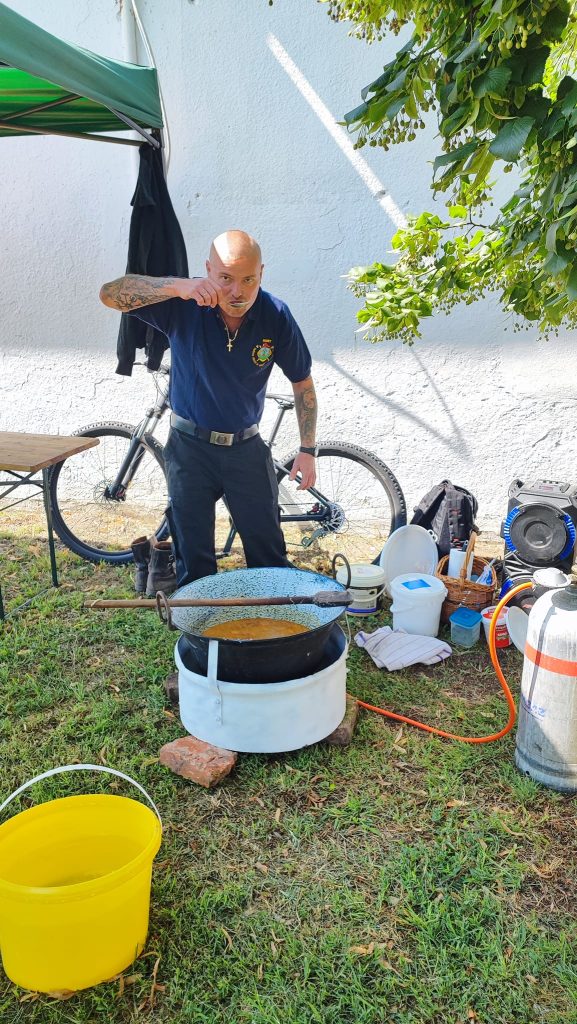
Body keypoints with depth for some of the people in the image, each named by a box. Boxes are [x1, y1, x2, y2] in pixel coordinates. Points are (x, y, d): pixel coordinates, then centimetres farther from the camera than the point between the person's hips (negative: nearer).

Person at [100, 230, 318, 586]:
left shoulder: (275, 316, -11)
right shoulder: (184, 306, -15)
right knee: (194, 560, 8)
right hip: (191, 446, -1)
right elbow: (110, 294, -25)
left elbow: (302, 382, 1)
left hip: (247, 447, 1)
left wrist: (308, 449, -1)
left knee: (270, 556, 9)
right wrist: (178, 286, -39)